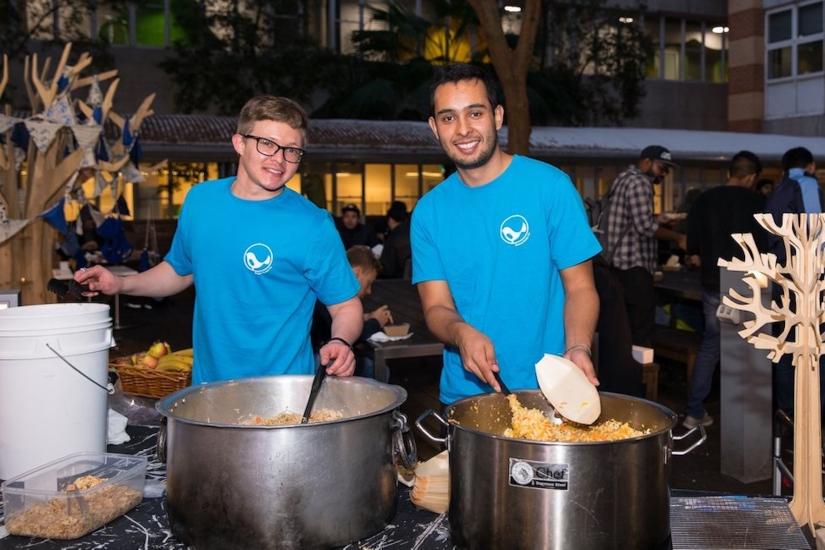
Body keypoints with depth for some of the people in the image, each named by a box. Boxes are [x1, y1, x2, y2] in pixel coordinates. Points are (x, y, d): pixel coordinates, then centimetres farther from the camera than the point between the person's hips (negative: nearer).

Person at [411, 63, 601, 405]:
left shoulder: (550, 186, -8)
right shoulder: (429, 211, 0)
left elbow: (580, 287, -6)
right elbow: (435, 307, -2)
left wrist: (577, 349, -24)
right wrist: (462, 333, -24)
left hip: (548, 389, -2)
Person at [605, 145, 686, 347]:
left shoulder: (625, 178, 19)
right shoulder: (639, 182, -13)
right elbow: (645, 226, -20)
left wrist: (654, 219, 15)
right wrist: (678, 238, -10)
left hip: (621, 260, 11)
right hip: (634, 262, -11)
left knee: (628, 321, 14)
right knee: (642, 323, -8)